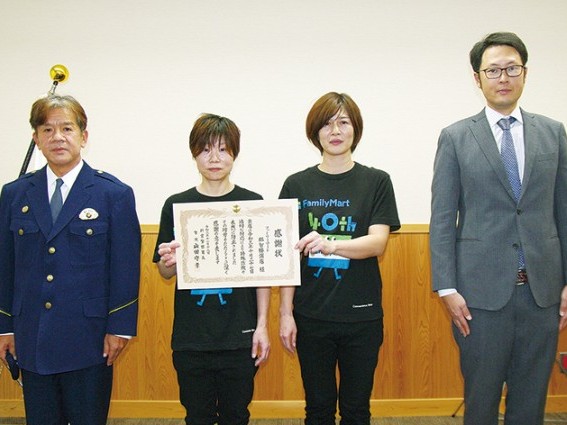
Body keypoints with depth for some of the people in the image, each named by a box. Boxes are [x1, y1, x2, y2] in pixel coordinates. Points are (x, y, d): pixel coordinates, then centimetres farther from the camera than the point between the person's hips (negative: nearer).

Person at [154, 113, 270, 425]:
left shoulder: (252, 203, -1)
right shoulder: (177, 205, 1)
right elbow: (165, 273, 6)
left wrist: (262, 326, -2)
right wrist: (168, 261, -16)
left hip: (240, 335, 0)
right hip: (190, 337, 1)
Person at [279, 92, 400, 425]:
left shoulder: (376, 182, 0)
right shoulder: (297, 185, 3)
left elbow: (378, 242, -11)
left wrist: (330, 245, -29)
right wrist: (285, 312, -3)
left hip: (361, 315, 0)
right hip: (311, 315, 1)